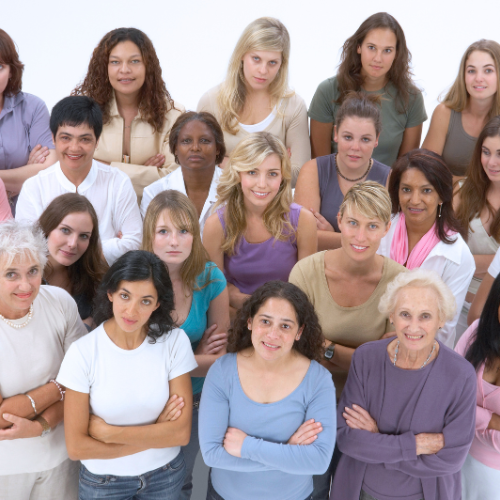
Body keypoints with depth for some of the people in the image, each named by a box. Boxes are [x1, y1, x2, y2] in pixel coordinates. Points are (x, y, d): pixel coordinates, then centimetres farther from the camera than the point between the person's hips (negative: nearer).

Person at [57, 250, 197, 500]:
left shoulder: (174, 341, -17)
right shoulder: (83, 352, -21)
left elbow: (181, 432, -16)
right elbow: (77, 447, -19)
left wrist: (109, 433, -19)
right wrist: (156, 436, -17)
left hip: (166, 475, 2)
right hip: (102, 480, -1)